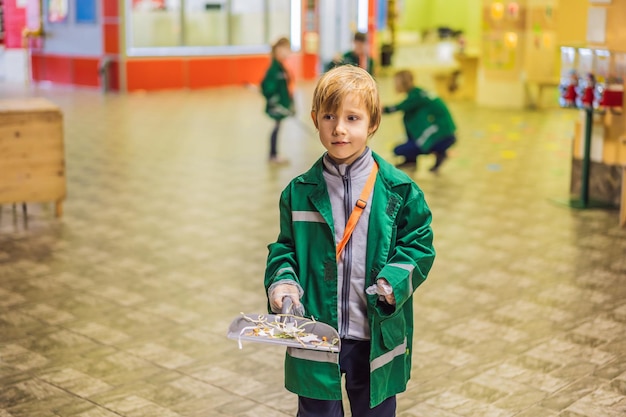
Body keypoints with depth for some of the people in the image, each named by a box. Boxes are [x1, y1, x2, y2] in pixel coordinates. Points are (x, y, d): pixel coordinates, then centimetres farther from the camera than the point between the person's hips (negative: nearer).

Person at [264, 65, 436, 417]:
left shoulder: (398, 189, -4)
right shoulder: (300, 191, 0)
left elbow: (420, 243, 0)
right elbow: (285, 246, 9)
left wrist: (395, 281, -17)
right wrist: (282, 281, -10)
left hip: (377, 338, 0)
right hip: (315, 338, 1)